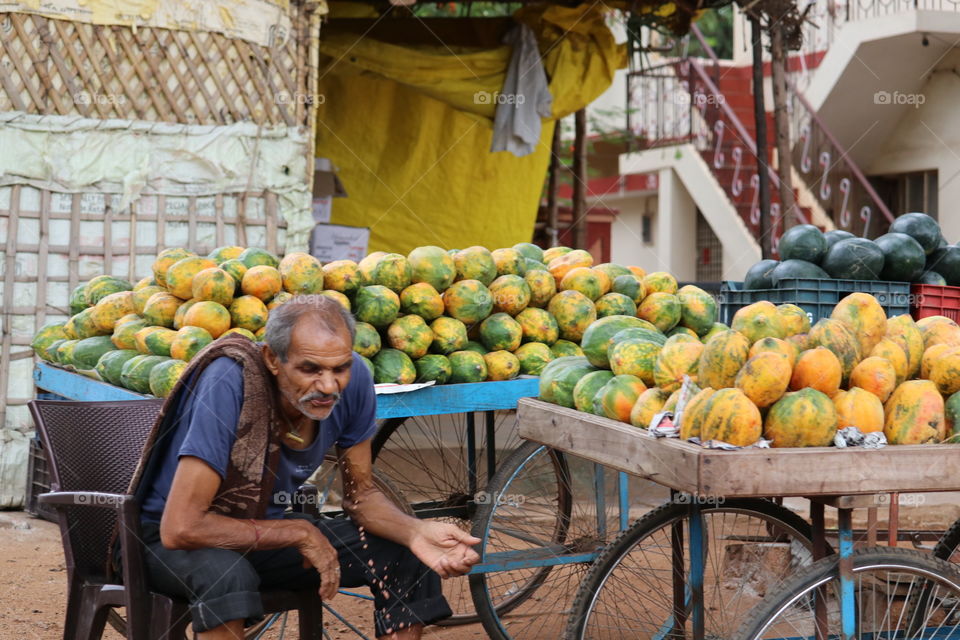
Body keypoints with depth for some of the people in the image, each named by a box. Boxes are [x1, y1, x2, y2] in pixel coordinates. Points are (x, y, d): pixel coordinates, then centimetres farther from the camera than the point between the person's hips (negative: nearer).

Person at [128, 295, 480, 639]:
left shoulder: (353, 378, -16)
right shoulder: (230, 383, -33)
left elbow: (360, 495, -2)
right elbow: (179, 528, -35)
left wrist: (416, 532, -23)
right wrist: (300, 534, -27)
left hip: (266, 529, 6)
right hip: (173, 544, -5)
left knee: (406, 557, -8)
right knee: (224, 573, -38)